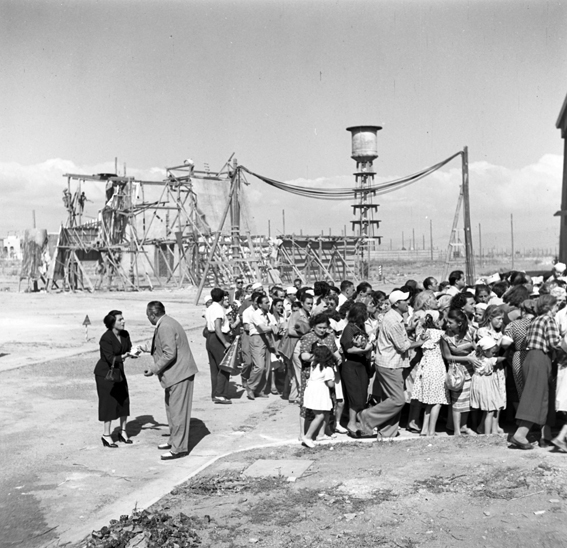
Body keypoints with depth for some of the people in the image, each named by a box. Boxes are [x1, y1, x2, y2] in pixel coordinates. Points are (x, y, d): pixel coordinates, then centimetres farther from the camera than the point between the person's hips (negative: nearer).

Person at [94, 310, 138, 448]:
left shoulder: (124, 334, -3)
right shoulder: (106, 339, -24)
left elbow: (129, 350, -2)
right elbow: (111, 359, -27)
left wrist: (135, 351, -24)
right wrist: (125, 356, -40)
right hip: (105, 373, -7)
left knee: (124, 401, 7)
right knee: (108, 403, -3)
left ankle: (123, 432, 19)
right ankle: (106, 436, 7)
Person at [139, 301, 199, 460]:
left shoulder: (165, 327, -20)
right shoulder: (165, 324, 13)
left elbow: (170, 354, -25)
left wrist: (154, 369, -18)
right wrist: (149, 350, 21)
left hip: (179, 374, -11)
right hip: (176, 373, 11)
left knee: (177, 410, -4)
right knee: (171, 407, 19)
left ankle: (179, 448, 3)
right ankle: (174, 440, 31)